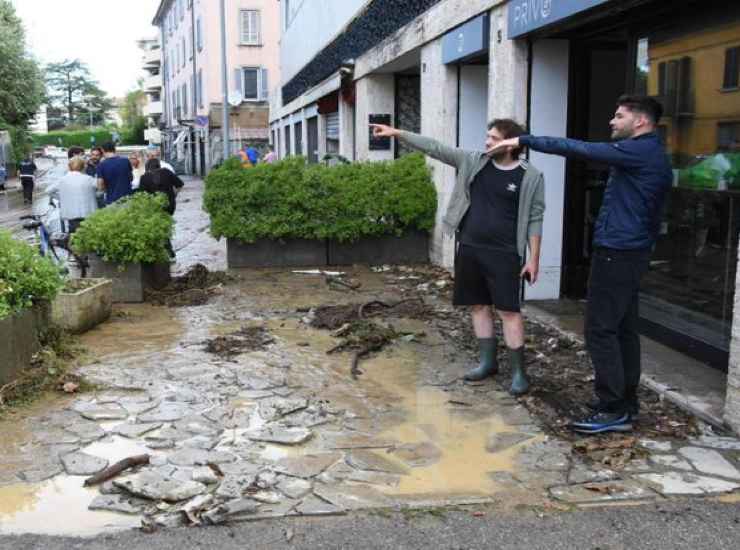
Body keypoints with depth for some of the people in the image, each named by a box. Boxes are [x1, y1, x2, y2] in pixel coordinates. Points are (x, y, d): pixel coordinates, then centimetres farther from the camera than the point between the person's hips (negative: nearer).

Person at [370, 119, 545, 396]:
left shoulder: (530, 177, -6)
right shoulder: (473, 161, 4)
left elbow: (534, 219, -4)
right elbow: (435, 148, 2)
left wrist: (533, 259, -7)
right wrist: (397, 133, -4)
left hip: (503, 254, -5)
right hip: (469, 249, 5)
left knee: (509, 311, -4)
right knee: (478, 306, 12)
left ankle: (518, 371, 5)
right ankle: (488, 362, 26)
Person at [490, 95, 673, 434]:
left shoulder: (639, 151, -14)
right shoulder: (654, 156, 17)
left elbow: (578, 149, -19)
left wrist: (524, 141, -16)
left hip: (616, 252, -10)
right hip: (633, 251, 10)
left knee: (600, 329, -8)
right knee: (624, 328, 13)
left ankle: (613, 411, -4)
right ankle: (627, 402, 20)